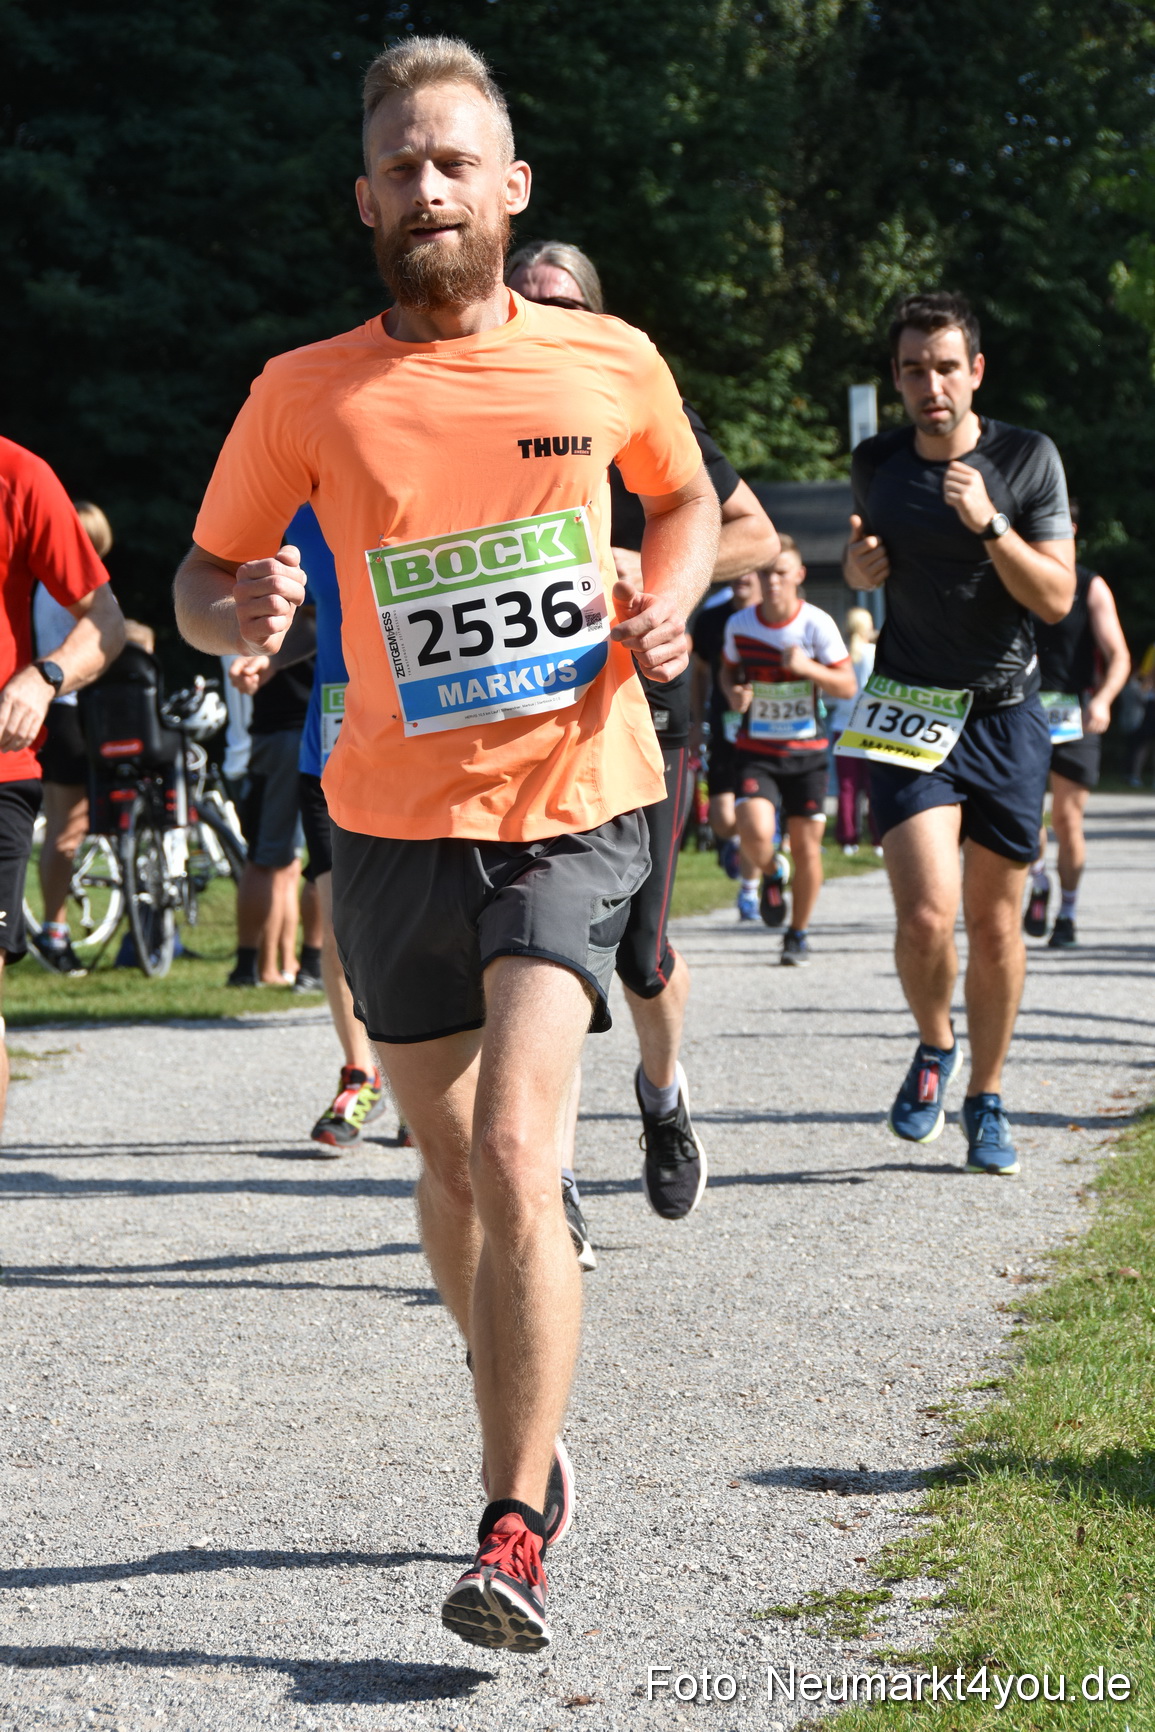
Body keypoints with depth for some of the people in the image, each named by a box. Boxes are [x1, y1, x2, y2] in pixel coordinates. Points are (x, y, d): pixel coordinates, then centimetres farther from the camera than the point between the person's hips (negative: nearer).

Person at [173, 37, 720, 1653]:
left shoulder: (612, 363, -2)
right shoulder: (305, 394, -3)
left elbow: (686, 498, 18)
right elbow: (202, 572, 6)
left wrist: (671, 599, -3)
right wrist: (236, 614, -17)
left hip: (572, 810, -2)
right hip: (393, 824, 2)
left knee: (513, 1151, -19)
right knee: (451, 1167, 15)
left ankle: (516, 1535, -15)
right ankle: (531, 1443, 38)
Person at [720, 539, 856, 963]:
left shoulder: (817, 624, -8)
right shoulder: (739, 625, -2)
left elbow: (847, 685, -5)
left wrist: (808, 668, -23)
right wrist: (733, 694, -7)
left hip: (807, 750, 0)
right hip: (755, 749, 0)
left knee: (806, 845, 2)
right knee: (755, 832, -22)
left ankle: (798, 933, 22)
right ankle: (770, 873, 15)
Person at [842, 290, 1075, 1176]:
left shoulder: (1028, 460, -6)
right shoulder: (876, 463, 2)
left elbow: (1056, 597, -10)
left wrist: (989, 524, -23)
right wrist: (861, 562, -1)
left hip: (1006, 713, 0)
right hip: (910, 710, 0)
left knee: (995, 922, 5)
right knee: (926, 916, -16)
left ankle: (987, 1097, 24)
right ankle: (934, 1048, 13)